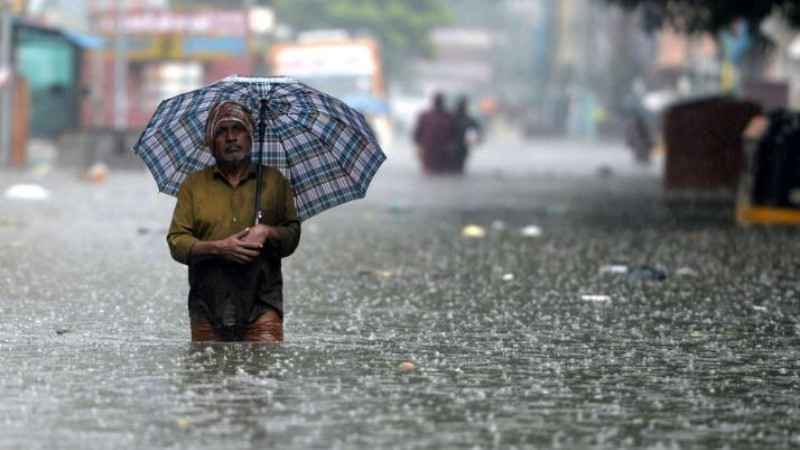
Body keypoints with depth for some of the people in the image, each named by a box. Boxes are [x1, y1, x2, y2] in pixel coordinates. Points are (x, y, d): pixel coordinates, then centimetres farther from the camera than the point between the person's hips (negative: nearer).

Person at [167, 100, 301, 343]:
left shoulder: (274, 181, 14)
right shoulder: (193, 185, 12)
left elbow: (293, 235, 14)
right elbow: (176, 243, 5)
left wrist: (268, 232, -8)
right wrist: (217, 248, -12)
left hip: (261, 305, -1)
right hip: (208, 307, 1)